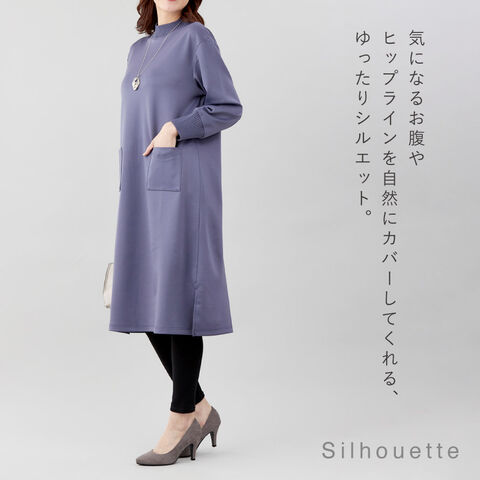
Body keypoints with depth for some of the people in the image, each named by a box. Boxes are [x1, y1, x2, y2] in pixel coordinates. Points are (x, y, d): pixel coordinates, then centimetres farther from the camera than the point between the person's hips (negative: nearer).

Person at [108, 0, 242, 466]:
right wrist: (129, 199, 18)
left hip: (182, 182, -7)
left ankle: (181, 419, 3)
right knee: (145, 298, 5)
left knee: (177, 294, -7)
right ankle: (200, 409, 16)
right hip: (143, 187, 8)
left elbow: (229, 108, -4)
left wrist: (176, 128, -16)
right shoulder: (138, 50, 21)